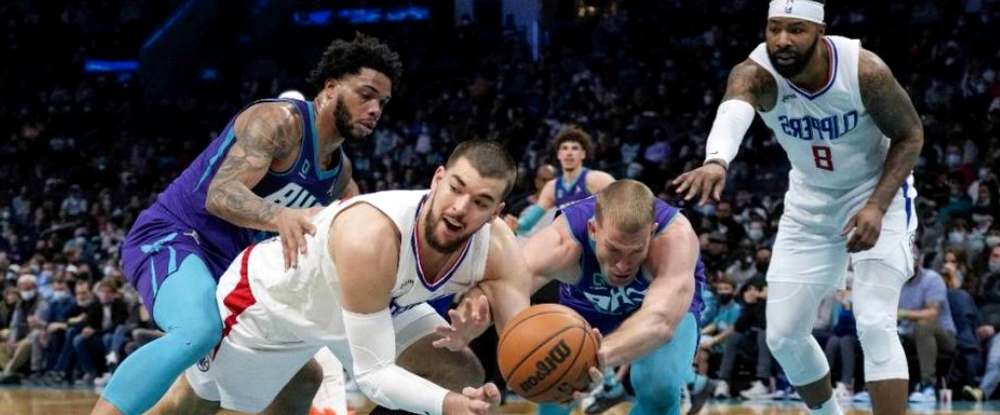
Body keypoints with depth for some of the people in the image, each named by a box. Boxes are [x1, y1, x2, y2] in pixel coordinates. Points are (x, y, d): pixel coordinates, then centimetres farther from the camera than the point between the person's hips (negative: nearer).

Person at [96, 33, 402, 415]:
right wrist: (280, 217, -48)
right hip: (170, 238, -10)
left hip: (229, 265, 10)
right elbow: (220, 194, -30)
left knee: (306, 377, 10)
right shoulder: (279, 122, -17)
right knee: (200, 332, -39)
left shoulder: (341, 171, 10)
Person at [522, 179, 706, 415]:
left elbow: (660, 321, -56)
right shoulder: (562, 242, -38)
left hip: (667, 304, -2)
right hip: (586, 308, 2)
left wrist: (599, 355, -75)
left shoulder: (675, 237, -42)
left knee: (661, 386, -26)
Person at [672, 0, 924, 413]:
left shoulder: (865, 70, -28)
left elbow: (910, 135, -12)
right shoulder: (756, 73, -27)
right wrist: (717, 160, -75)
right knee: (783, 335, 4)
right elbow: (733, 111, -52)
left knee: (874, 323, -19)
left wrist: (877, 206, -26)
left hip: (876, 194, -3)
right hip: (810, 203, 4)